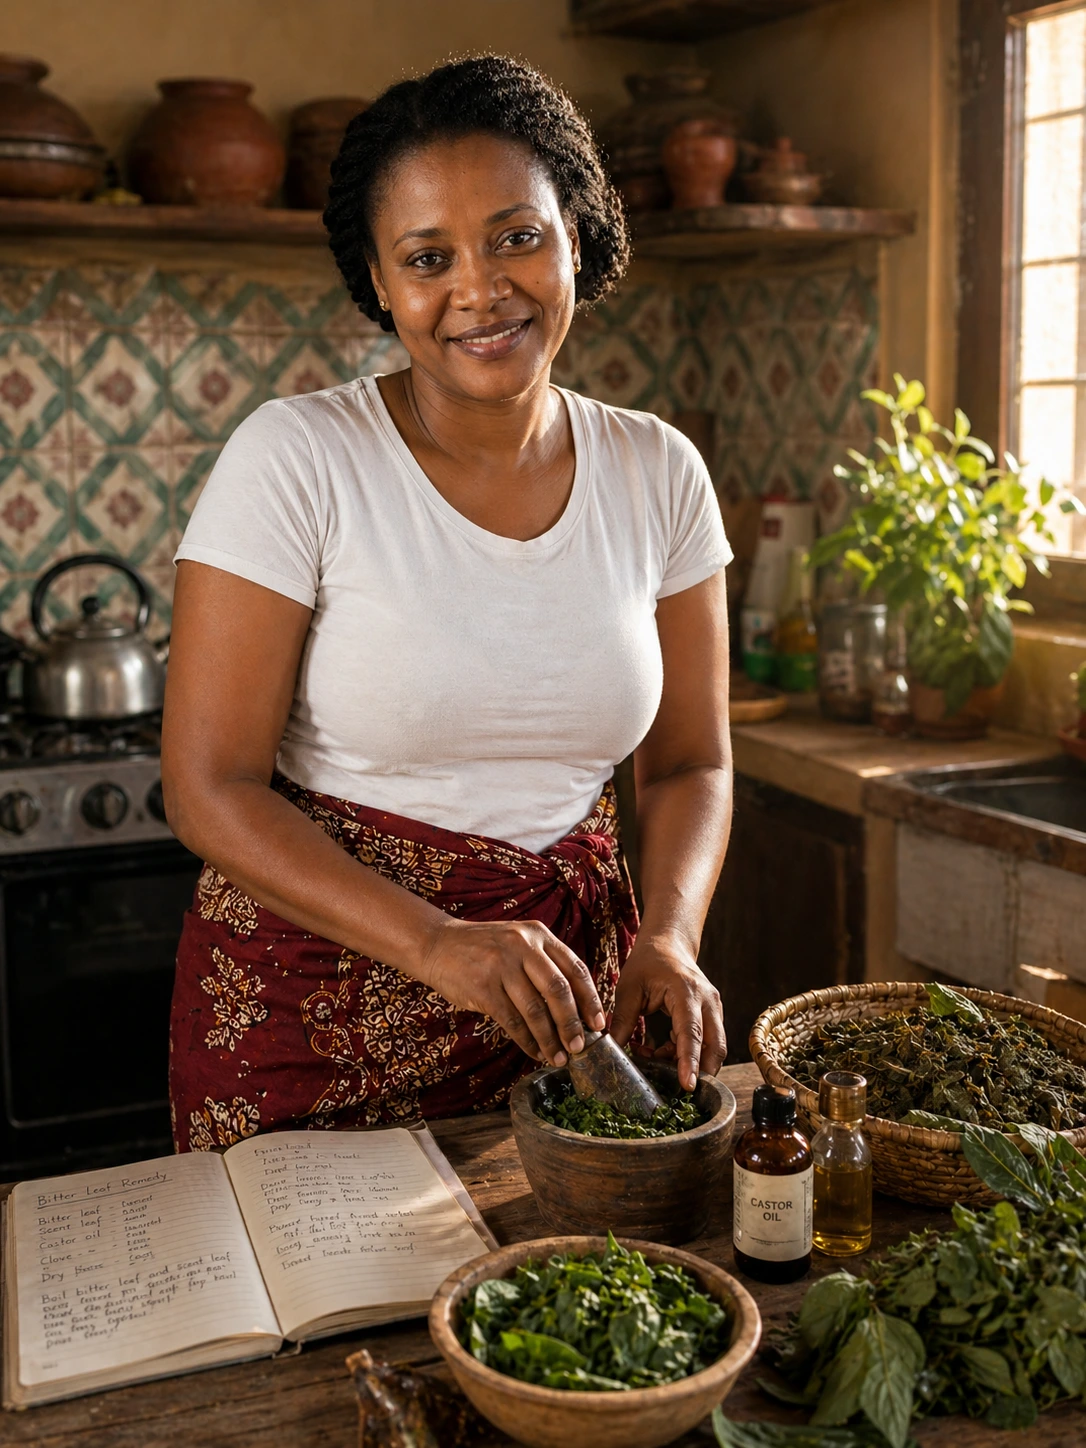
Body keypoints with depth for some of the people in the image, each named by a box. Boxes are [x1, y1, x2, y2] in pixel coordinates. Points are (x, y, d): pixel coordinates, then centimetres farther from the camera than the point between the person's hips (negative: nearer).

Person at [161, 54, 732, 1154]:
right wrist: (439, 946, -26)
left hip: (568, 975, 4)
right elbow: (210, 788, -15)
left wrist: (668, 938, -13)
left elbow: (689, 763, 5)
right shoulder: (296, 458, -14)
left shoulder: (657, 475, -3)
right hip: (319, 983, -3)